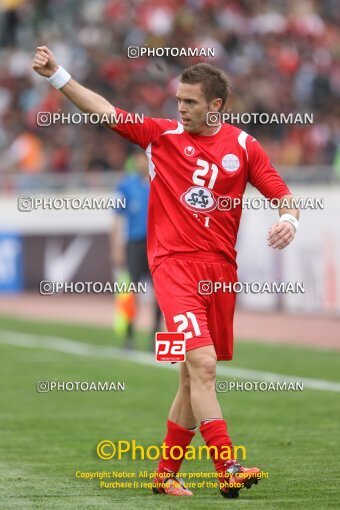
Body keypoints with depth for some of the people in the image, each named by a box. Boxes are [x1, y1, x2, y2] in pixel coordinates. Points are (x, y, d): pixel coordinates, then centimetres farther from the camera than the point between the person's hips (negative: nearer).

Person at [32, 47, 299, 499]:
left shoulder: (243, 147, 7)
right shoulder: (162, 135, 5)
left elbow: (283, 195, 5)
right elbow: (105, 110, 3)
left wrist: (288, 218, -17)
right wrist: (58, 76, -4)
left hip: (221, 268, 3)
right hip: (175, 264, -3)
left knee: (194, 377, 9)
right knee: (202, 364, -18)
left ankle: (166, 473, 22)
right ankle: (228, 470, -22)